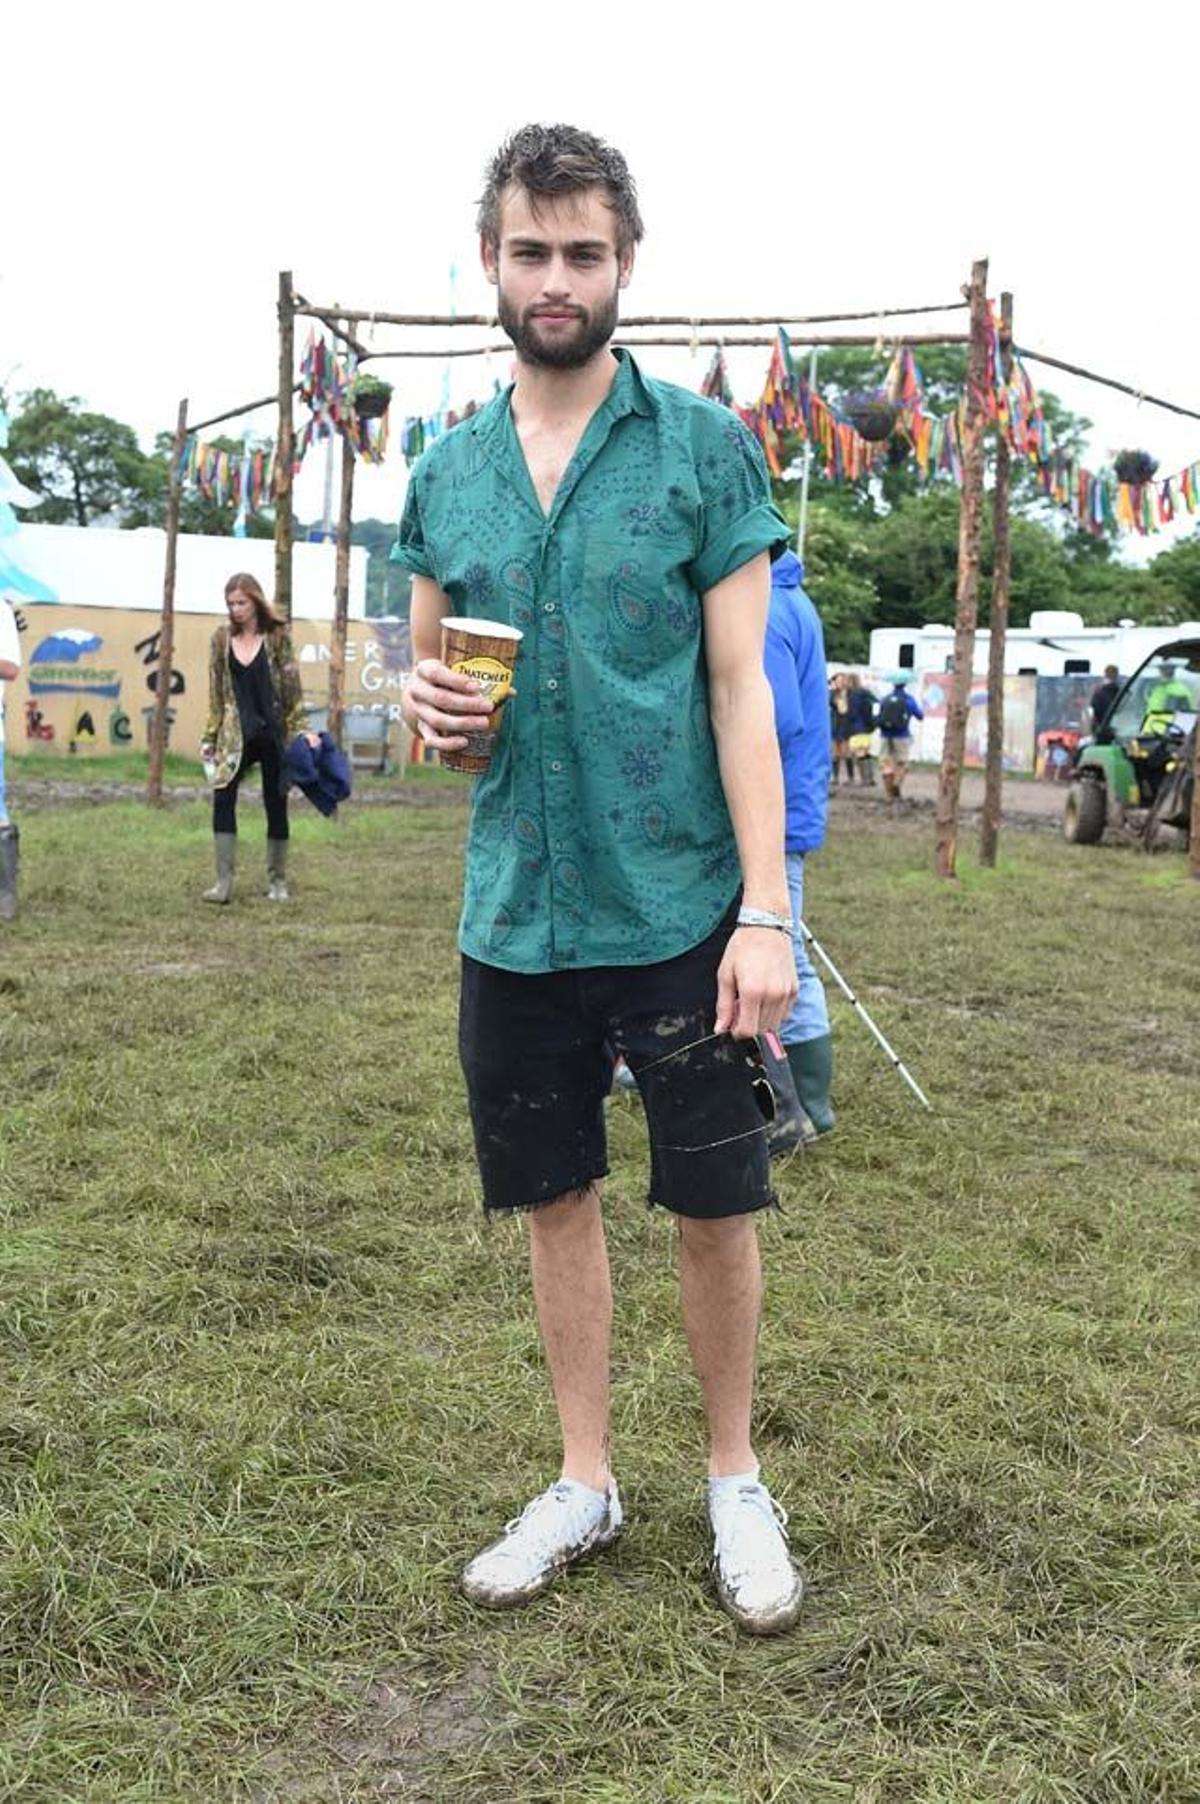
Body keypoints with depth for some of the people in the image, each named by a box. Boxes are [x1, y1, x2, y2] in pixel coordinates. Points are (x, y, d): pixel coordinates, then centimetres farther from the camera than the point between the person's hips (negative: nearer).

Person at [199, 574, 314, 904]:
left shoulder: (277, 637, -1)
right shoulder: (222, 639, 6)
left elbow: (292, 687, -1)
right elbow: (216, 693, 9)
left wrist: (301, 730, -9)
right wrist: (210, 739, 6)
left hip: (273, 732, -2)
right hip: (236, 735, 2)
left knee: (276, 804, 5)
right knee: (222, 798, -12)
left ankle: (277, 881, 17)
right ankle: (224, 881, -10)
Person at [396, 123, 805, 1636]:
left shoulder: (703, 446, -4)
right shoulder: (448, 471, 7)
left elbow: (740, 686, -7)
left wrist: (765, 913, -14)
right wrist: (425, 700, -9)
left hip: (680, 910, -3)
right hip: (515, 913, 4)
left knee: (715, 1204, 7)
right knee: (556, 1199, 13)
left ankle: (735, 1479, 29)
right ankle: (584, 1483, 31)